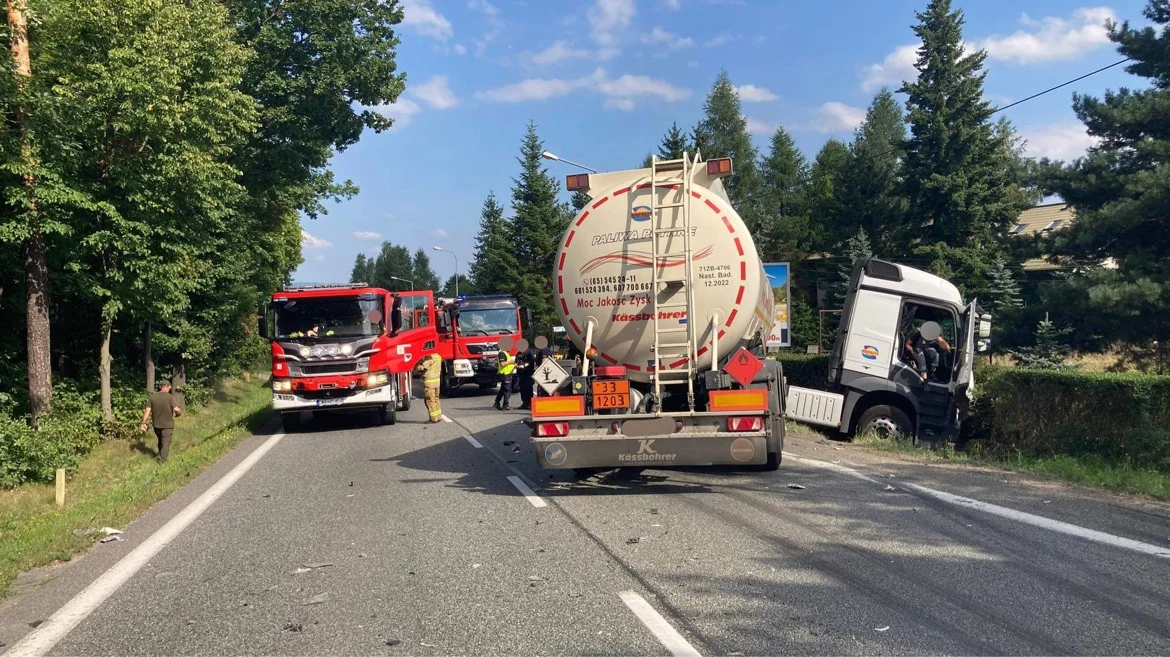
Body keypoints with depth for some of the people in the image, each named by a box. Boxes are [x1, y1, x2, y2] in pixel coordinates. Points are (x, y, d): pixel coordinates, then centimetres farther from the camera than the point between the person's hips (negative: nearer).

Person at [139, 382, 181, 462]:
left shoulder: (152, 397, -2)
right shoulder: (169, 397, -13)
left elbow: (147, 410, -7)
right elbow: (176, 409, -19)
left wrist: (143, 423, -4)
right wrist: (179, 412, 4)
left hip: (156, 424, 4)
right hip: (167, 425, -4)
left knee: (160, 440, 24)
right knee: (166, 442, 4)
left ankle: (161, 455, 39)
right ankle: (162, 459, 0)